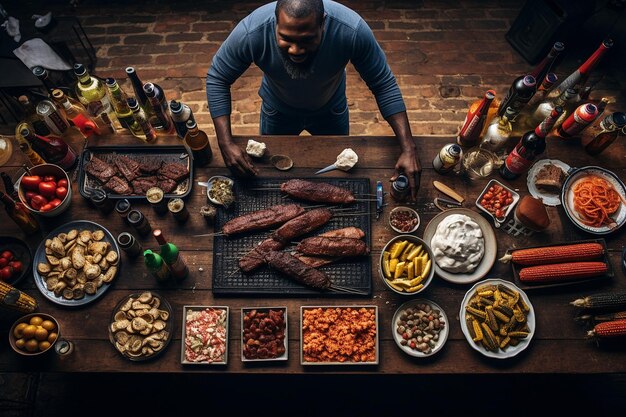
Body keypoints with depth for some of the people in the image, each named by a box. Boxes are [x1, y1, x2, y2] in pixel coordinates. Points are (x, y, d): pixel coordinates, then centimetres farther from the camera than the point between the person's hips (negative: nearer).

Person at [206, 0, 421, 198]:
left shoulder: (352, 29, -40)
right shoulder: (251, 32, -40)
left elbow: (384, 85, -27)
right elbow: (217, 79, -24)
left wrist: (408, 148, -33)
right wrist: (226, 143, -34)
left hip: (331, 109, 1)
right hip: (277, 111, 0)